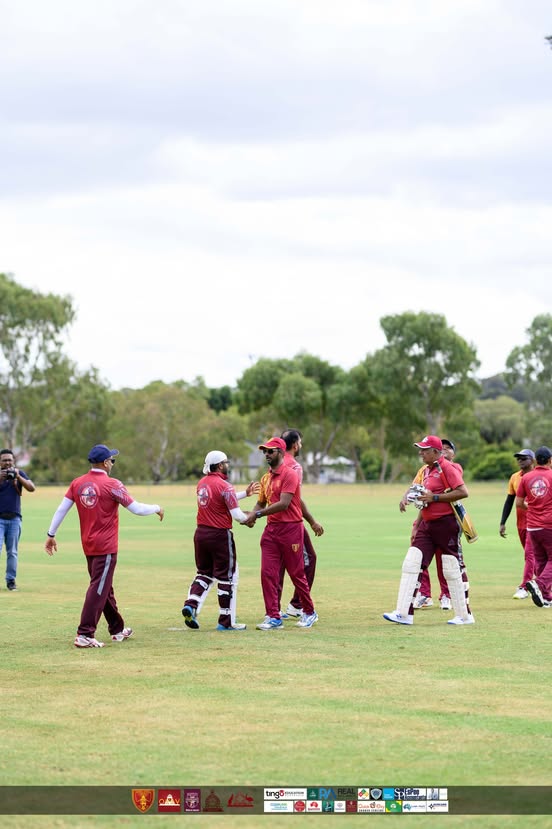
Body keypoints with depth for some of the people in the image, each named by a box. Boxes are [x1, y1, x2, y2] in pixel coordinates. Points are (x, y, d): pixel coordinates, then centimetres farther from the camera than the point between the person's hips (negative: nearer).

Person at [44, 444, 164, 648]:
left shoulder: (77, 483, 4)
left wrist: (51, 535, 9)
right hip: (106, 546, -7)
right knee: (99, 589, -7)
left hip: (88, 545, 7)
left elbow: (61, 509, 2)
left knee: (105, 587, 19)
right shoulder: (111, 485, -13)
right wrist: (157, 508, 6)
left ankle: (118, 630, 32)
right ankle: (84, 635, -15)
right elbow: (137, 509, -11)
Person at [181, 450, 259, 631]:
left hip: (200, 533, 7)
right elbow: (236, 515, -17)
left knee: (204, 573, 20)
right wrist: (248, 518, 3)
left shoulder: (202, 483, 8)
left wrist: (246, 493, 24)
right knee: (227, 577, 4)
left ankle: (191, 604, -2)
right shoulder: (224, 486, -15)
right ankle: (226, 621, 7)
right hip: (220, 535, -7)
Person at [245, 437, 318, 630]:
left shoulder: (289, 474, -11)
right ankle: (274, 617, -1)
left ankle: (309, 613, 20)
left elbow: (283, 504, -20)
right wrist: (251, 516, -1)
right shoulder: (266, 478, 15)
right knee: (268, 573, -3)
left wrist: (259, 514, -17)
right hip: (271, 529, 7)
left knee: (296, 573, 2)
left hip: (291, 529, -7)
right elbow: (261, 503, 20)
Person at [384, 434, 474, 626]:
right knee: (411, 565, -1)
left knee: (453, 570, -1)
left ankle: (465, 616, 9)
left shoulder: (446, 468, -12)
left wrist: (434, 497, -21)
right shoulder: (427, 470, 15)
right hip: (427, 524, 9)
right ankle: (404, 614, -3)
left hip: (446, 523, -9)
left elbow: (463, 492, -22)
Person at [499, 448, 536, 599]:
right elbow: (509, 501, 12)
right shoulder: (514, 478, 9)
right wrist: (502, 523, 8)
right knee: (530, 555, 12)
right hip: (521, 523, 6)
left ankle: (523, 588, -15)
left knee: (530, 553, -12)